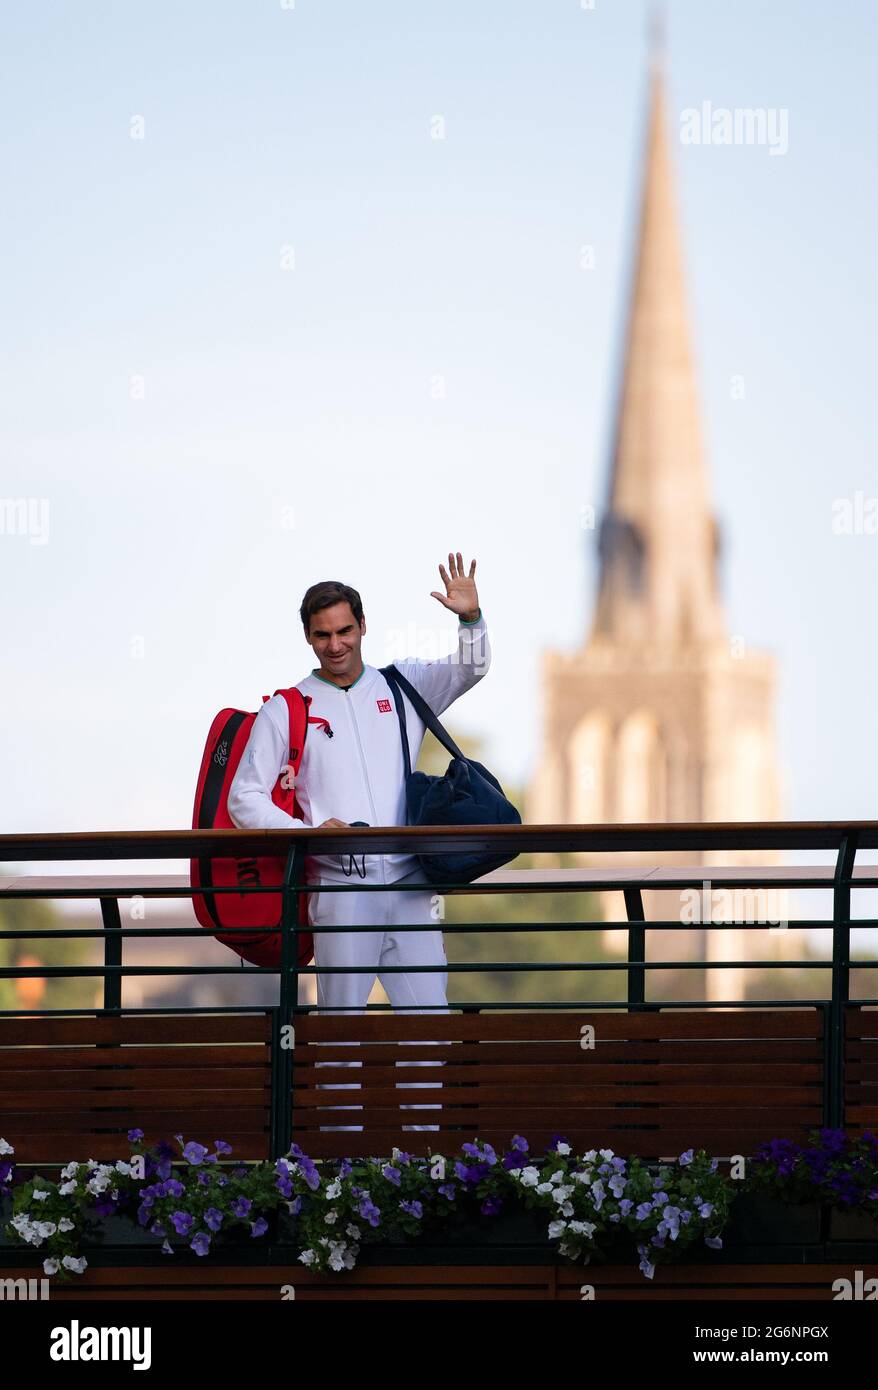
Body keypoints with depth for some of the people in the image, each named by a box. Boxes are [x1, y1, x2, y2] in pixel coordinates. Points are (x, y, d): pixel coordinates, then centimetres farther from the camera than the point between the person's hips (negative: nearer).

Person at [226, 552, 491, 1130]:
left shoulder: (402, 688, 12)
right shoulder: (286, 710, 6)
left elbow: (469, 670, 0)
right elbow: (245, 797, 3)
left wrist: (471, 619, -21)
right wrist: (308, 833, -12)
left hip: (410, 886, 2)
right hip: (339, 887, -2)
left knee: (427, 1014, 0)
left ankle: (424, 1136, 5)